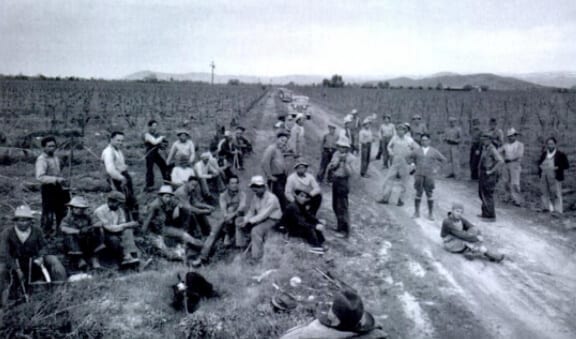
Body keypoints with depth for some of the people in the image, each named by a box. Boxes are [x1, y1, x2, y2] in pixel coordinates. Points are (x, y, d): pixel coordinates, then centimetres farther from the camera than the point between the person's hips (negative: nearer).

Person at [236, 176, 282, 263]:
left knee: (256, 230, -33)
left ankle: (256, 256, -21)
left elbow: (263, 215, -29)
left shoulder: (271, 198, -24)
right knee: (240, 224, 1)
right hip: (260, 218, 8)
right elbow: (251, 211, 5)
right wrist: (245, 220, -15)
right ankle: (241, 246, 13)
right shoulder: (255, 197, 1)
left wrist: (248, 222, -30)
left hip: (271, 220, -8)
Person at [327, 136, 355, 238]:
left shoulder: (349, 157, -11)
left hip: (343, 181, -7)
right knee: (335, 206, 16)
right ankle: (340, 227, 32)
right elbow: (329, 168, 6)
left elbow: (349, 173, -19)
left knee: (342, 207, -6)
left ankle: (344, 231, 3)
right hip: (335, 180, 7)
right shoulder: (336, 154, 6)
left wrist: (345, 161, -23)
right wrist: (336, 161, -10)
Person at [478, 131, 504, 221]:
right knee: (482, 193, 18)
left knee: (488, 195, -5)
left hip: (489, 176, -10)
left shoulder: (492, 149, -18)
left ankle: (491, 216, 3)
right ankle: (485, 213, 30)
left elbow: (501, 161, -29)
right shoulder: (484, 148, 11)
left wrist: (491, 171, -23)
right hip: (483, 175, 10)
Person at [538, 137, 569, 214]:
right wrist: (540, 167, 3)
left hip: (555, 177, -5)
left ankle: (558, 210, 4)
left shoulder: (560, 154, -4)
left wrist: (557, 168, -17)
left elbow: (566, 165, -6)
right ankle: (547, 208, 17)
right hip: (544, 177, 5)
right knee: (545, 193, 8)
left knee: (556, 193, -3)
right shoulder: (544, 154, 12)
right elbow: (539, 162, 24)